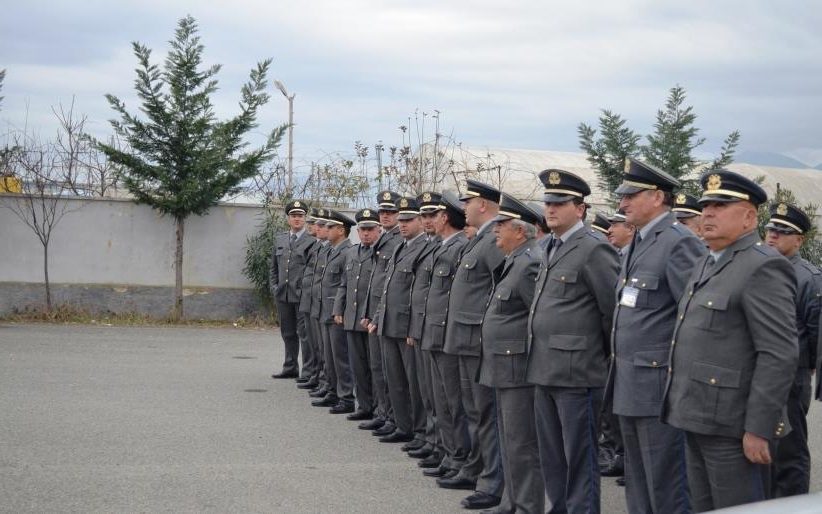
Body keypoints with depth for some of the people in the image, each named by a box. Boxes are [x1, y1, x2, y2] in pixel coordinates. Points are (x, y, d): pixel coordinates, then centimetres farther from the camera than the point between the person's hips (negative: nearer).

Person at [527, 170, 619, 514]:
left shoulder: (594, 249, -12)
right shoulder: (552, 249, 16)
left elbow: (614, 310, -12)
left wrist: (608, 356, -4)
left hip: (576, 373, -9)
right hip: (545, 370, 9)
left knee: (579, 458, -1)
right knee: (552, 456, 15)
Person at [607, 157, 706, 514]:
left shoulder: (680, 244, -15)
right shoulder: (638, 244, 15)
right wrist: (618, 361, 15)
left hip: (659, 384, -10)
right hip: (629, 384, 10)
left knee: (666, 485, -3)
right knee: (637, 484, 17)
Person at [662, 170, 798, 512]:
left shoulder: (763, 267, -13)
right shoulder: (707, 264, 16)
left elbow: (780, 355, -19)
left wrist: (758, 429, -21)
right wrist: (687, 409, 16)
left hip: (733, 426, -9)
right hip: (698, 419, 9)